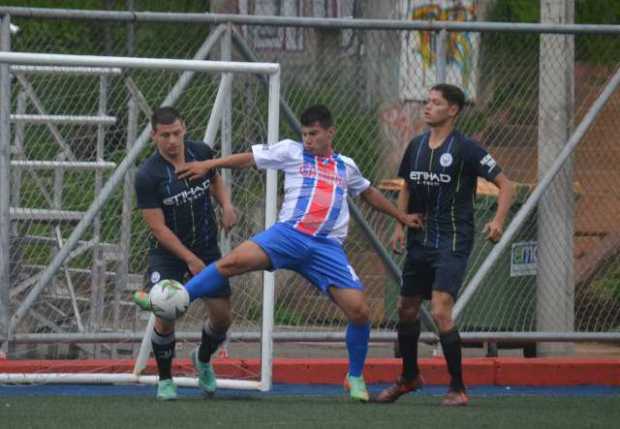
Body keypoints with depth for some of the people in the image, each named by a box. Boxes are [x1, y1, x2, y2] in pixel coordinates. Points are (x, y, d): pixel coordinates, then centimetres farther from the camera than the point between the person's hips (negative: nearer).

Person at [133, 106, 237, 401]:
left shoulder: (202, 153, -7)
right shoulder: (148, 175, -21)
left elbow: (215, 179, 16)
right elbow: (158, 227, -20)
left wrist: (226, 205, -4)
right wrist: (190, 259, -23)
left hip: (207, 246, 4)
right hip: (168, 252, -4)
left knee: (222, 316, 2)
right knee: (165, 315, -20)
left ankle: (203, 360, 34)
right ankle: (165, 380, 3)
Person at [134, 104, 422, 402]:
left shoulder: (346, 167, 22)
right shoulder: (292, 152, 13)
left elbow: (369, 193, 39)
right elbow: (249, 158, 11)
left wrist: (402, 216, 42)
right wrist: (208, 165, 4)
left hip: (327, 248, 2)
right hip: (289, 234, -2)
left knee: (358, 311, -9)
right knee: (235, 260, -27)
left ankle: (355, 378, 13)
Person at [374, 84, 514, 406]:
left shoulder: (465, 149, -11)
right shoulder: (416, 146, 7)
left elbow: (505, 185, -9)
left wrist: (498, 220, -25)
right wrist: (400, 226, 9)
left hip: (453, 243, -7)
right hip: (420, 240, 7)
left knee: (440, 312, -18)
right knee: (407, 309, 15)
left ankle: (458, 388, -8)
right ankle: (409, 377, 37)